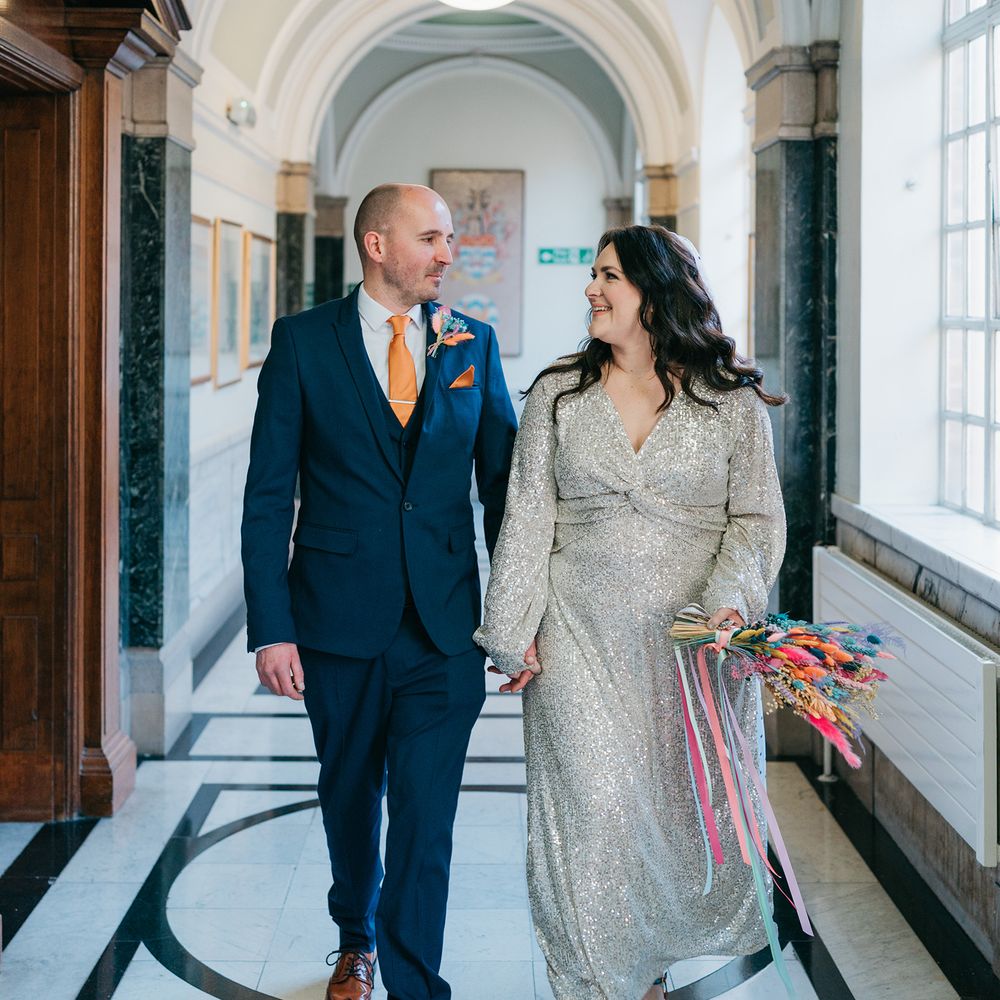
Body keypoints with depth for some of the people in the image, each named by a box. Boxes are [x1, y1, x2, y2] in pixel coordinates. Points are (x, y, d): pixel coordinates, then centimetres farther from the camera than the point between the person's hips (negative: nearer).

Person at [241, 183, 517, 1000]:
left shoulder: (474, 343, 4)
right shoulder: (304, 341, -2)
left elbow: (502, 481, 6)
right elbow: (269, 495, -4)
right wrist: (270, 627, -10)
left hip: (444, 625, 0)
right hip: (339, 618, 0)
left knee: (426, 816, -4)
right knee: (350, 795, 18)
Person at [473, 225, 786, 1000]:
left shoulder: (734, 402, 1)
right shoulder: (559, 395, 5)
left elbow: (756, 518, 2)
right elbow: (527, 519, 4)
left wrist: (730, 600, -15)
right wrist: (514, 632, -1)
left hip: (695, 643, 0)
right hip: (582, 644, 0)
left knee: (693, 804, 6)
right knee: (592, 808, -2)